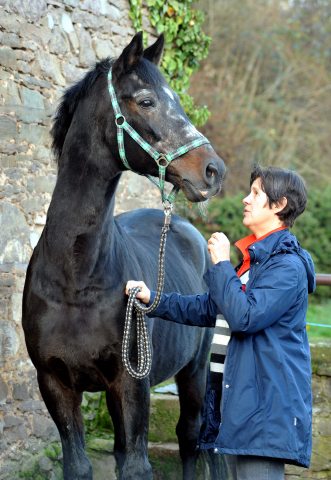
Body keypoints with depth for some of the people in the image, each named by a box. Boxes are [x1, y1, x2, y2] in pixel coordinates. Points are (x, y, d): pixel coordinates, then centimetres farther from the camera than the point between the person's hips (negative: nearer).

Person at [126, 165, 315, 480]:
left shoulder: (288, 266, -14)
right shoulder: (252, 259, 17)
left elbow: (243, 316, -23)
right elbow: (208, 309, 21)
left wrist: (221, 265, -13)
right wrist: (153, 299, 14)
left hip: (267, 403, -10)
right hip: (241, 396, 10)